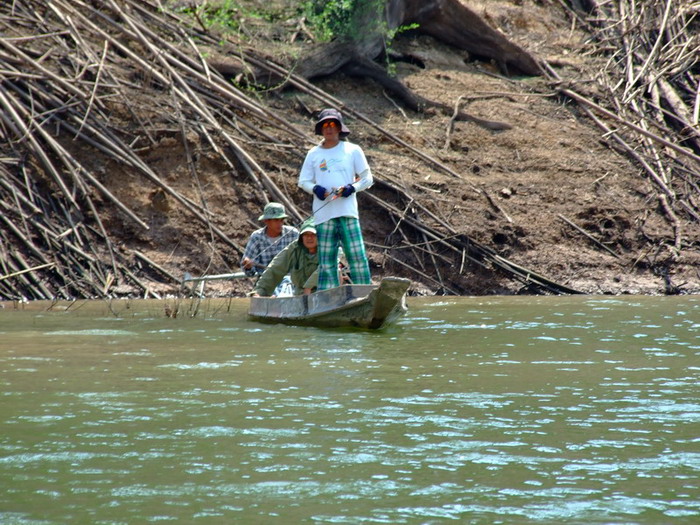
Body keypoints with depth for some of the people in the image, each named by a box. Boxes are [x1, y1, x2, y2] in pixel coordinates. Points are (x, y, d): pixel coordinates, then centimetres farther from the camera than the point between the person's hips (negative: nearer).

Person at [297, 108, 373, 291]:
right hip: (323, 213, 1)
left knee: (357, 255, -8)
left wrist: (352, 188, -11)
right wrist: (315, 188, -7)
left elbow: (367, 178, 8)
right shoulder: (314, 154, 12)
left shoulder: (353, 150, 8)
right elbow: (303, 181, 14)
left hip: (348, 213, -1)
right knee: (326, 260, 1)